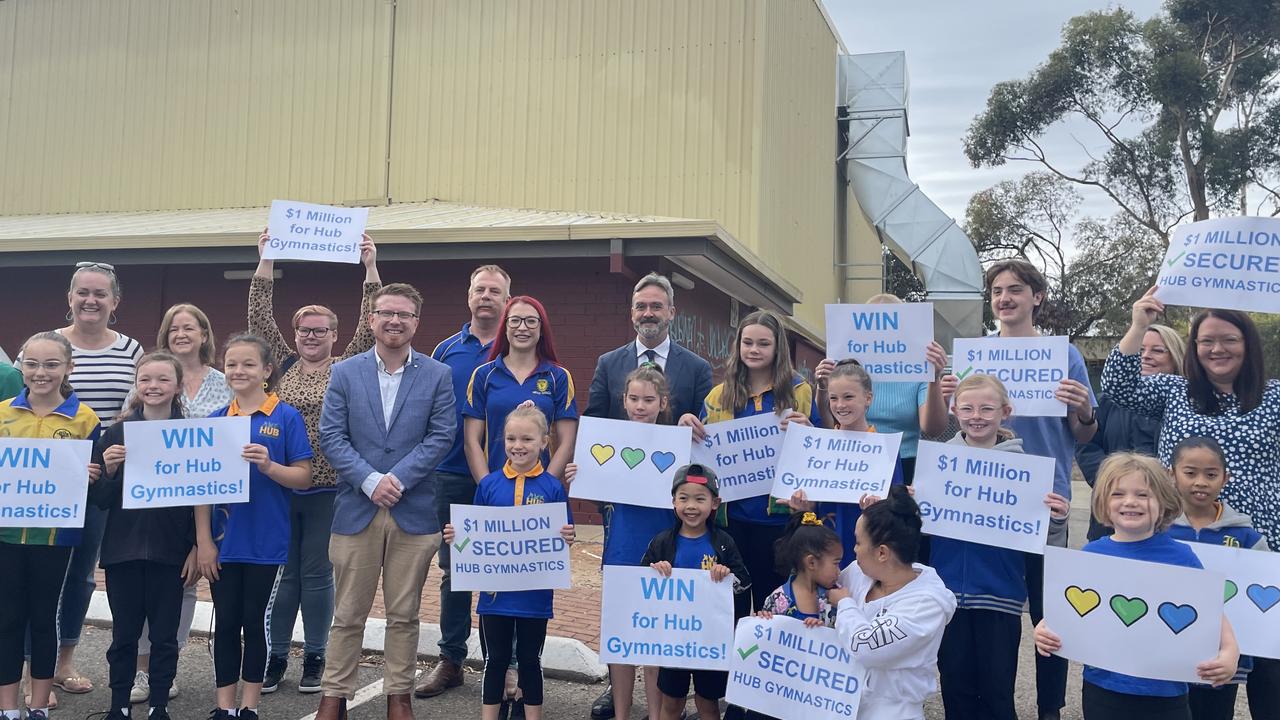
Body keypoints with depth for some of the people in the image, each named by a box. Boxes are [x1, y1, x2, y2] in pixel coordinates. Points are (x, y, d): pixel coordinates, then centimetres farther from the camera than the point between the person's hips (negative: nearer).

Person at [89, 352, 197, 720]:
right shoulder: (116, 434, 2)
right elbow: (99, 500, 3)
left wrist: (197, 549, -2)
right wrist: (109, 471, -15)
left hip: (170, 551, -1)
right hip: (123, 550, 1)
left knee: (164, 634, 7)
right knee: (124, 634, 10)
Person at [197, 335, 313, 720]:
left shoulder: (286, 417, -5)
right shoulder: (215, 421, 4)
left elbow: (303, 476, -7)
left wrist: (268, 465, -25)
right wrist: (203, 540, -1)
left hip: (266, 540, -3)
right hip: (224, 540, 3)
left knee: (256, 622, 7)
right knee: (225, 622, 10)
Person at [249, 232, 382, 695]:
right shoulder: (283, 365, 8)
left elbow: (369, 328, -7)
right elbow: (260, 318, 2)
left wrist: (370, 269, -12)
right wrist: (266, 261, -3)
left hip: (326, 487, -2)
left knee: (317, 571, 6)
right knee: (280, 571, 9)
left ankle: (315, 657, 18)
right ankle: (277, 655, 20)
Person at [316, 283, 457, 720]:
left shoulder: (438, 376, 4)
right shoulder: (345, 373, 5)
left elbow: (441, 436, -3)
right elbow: (331, 436, -1)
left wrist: (399, 478, -13)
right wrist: (370, 481, -13)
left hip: (414, 511, 0)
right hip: (356, 509, 0)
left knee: (404, 615, 8)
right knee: (348, 615, 8)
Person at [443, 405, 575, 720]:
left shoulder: (553, 487, -4)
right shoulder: (489, 484, 1)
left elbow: (562, 539, 0)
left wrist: (567, 538, -21)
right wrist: (456, 536, -10)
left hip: (534, 593, -1)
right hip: (495, 590, 1)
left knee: (530, 661, 12)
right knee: (495, 661, 12)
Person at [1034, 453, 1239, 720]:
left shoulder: (1181, 556, -5)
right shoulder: (1090, 555, -2)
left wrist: (1230, 651, -20)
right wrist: (1044, 630, -16)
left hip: (1164, 694, -1)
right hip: (1103, 690, 1)